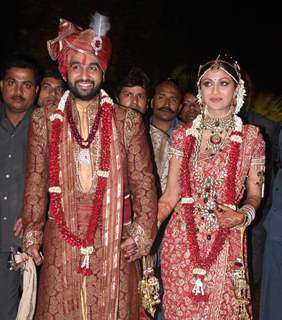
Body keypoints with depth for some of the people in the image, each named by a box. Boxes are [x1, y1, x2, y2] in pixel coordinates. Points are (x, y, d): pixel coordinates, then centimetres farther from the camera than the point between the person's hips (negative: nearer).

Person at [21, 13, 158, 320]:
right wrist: (32, 231, 2)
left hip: (114, 240, 0)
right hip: (61, 239, 1)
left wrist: (143, 231, -4)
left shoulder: (128, 121, 2)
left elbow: (143, 181, 1)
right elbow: (35, 182, 5)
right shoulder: (44, 120, 5)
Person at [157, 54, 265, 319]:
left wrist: (243, 215, -15)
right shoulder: (183, 135, 2)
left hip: (226, 242, -1)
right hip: (182, 239, 1)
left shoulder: (251, 137, -1)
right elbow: (170, 194, 2)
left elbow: (255, 194, 5)